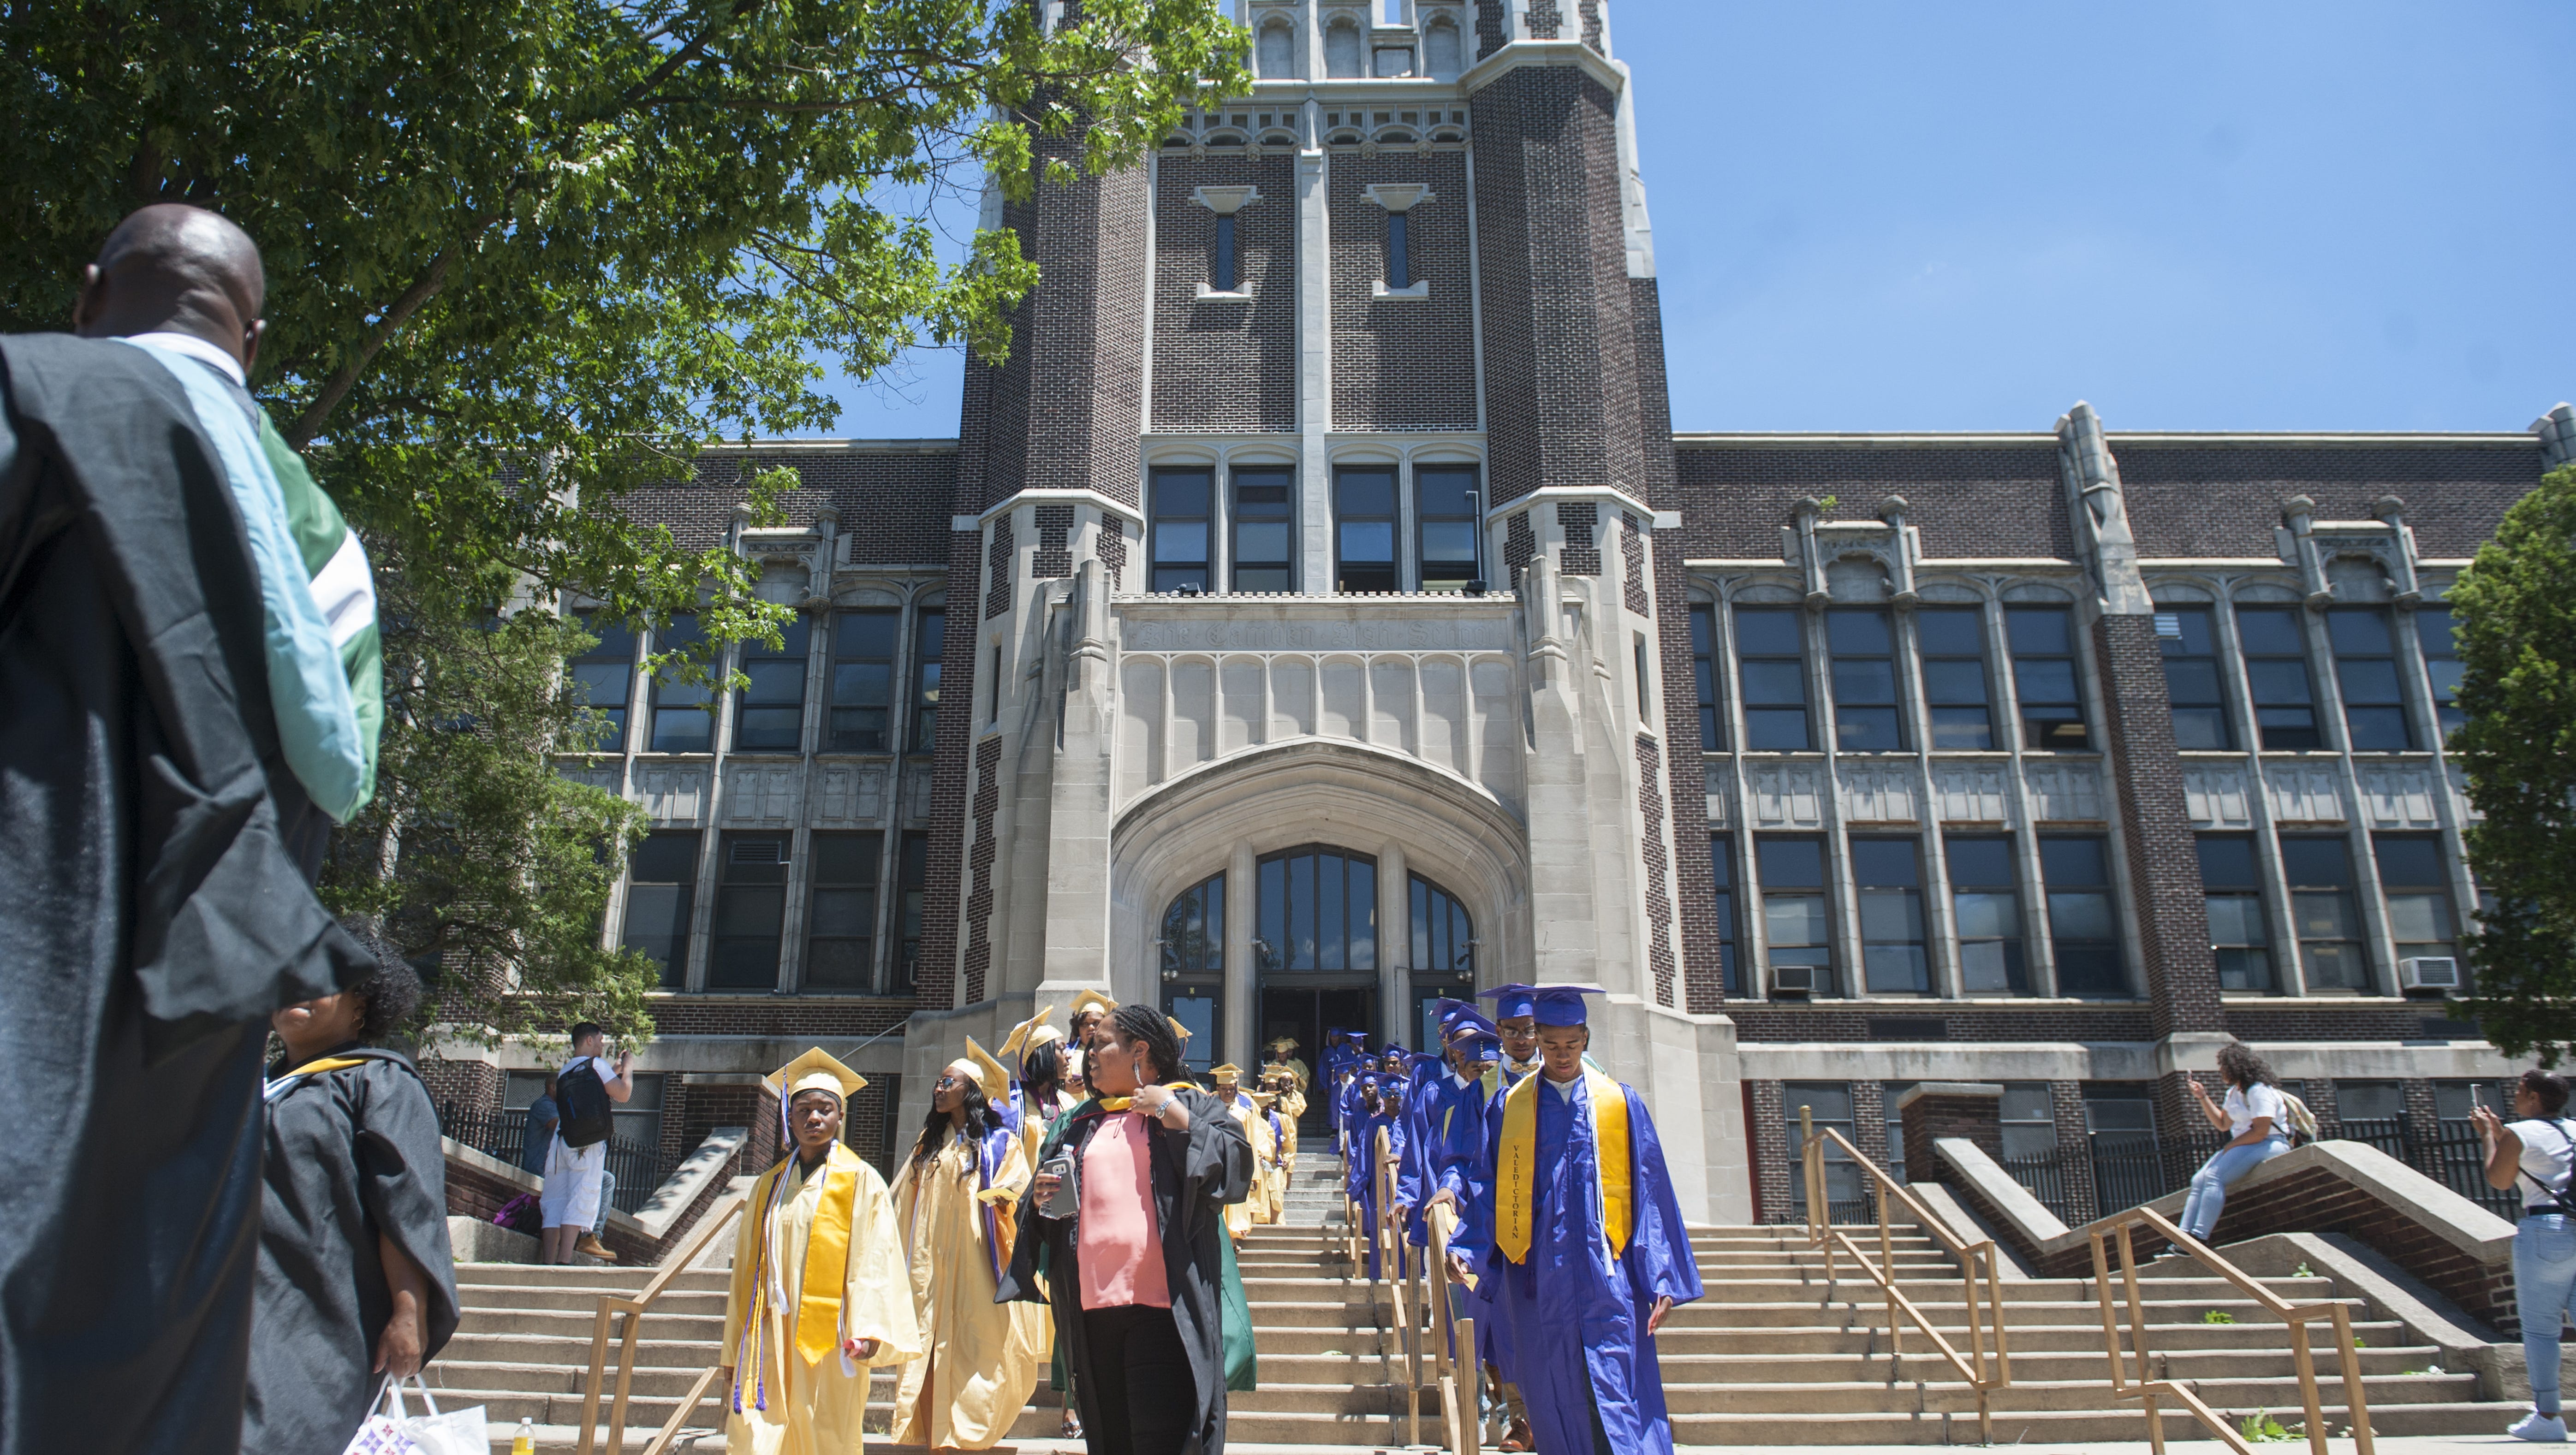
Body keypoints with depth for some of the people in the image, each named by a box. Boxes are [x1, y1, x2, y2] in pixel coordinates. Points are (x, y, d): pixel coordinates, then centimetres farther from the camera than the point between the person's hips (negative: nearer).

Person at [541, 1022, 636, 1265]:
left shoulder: (564, 1072, 19)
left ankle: (547, 1263, 1)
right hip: (588, 1147, -6)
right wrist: (628, 1067, 11)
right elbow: (623, 1094, -3)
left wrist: (616, 1069, 32)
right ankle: (564, 1261, -16)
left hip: (560, 1143, 6)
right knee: (581, 1201, -8)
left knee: (553, 1203, 5)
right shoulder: (596, 1064, -2)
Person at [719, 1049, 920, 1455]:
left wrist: (867, 1329, -21)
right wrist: (733, 1353, 13)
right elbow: (747, 1271, 15)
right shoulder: (769, 1186, 14)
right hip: (769, 1342, 3)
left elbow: (875, 1257, -8)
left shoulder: (861, 1182, 1)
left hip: (827, 1345, -3)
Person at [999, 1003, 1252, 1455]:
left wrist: (1171, 1113, -9)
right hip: (1093, 1304, 6)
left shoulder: (1192, 1106, 6)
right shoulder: (1081, 1124, 21)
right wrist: (1039, 1200, 2)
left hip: (1163, 1304, -5)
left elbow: (1237, 1166, -10)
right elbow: (1041, 1213, 25)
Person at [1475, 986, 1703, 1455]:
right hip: (1538, 1279, 1)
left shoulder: (1621, 1103, 5)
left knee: (1618, 1403, -7)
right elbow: (1492, 1190, 7)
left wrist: (1662, 1280, -2)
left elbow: (1649, 1195, 3)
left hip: (1608, 1277, -1)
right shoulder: (1511, 1106, 7)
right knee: (1553, 1402, 7)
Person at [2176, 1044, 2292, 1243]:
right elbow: (2223, 1124, 22)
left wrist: (2231, 1146, -12)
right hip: (2242, 1146, 10)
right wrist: (2203, 1097, 14)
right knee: (2198, 1181, -7)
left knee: (2214, 1176, -28)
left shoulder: (2259, 1091, -14)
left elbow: (2260, 1132, -21)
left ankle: (2199, 1239, -32)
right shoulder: (2234, 1092, 18)